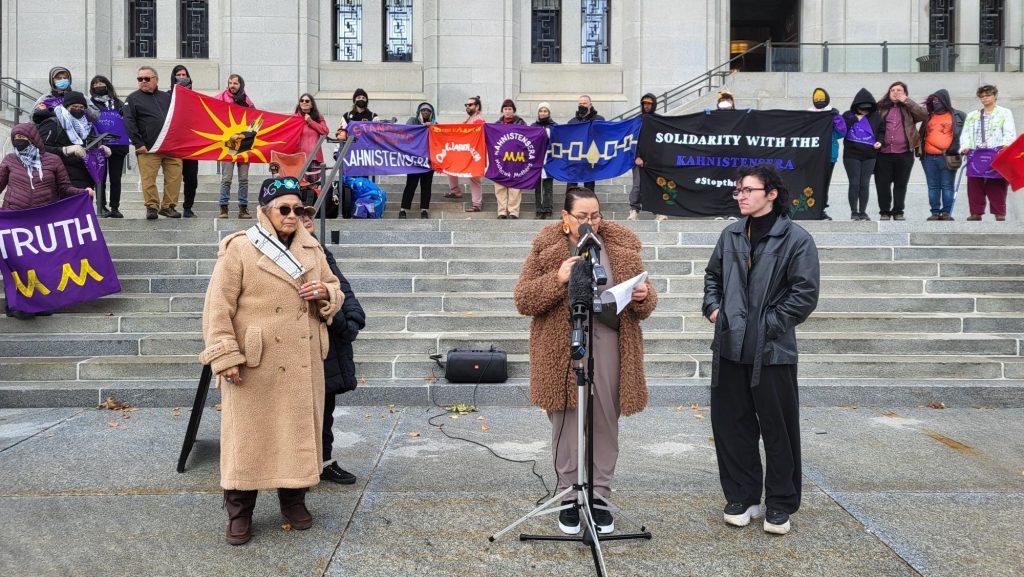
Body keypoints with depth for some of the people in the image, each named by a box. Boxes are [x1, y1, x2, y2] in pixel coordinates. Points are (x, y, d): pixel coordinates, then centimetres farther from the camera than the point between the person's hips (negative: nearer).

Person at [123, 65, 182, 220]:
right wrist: (138, 144, -9)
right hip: (148, 149, -3)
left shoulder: (167, 97, 19)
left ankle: (168, 206, 7)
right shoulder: (133, 99, 7)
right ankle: (151, 207, 2)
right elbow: (129, 123, -1)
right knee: (148, 179, -8)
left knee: (174, 177, -3)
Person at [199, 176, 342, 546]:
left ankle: (294, 499, 29)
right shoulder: (238, 249, -7)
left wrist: (325, 293, -4)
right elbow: (217, 308, -9)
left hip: (303, 365, 5)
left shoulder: (312, 249, 10)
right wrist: (225, 357, -15)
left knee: (300, 430, 12)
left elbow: (335, 291, 20)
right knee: (247, 435, 4)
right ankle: (239, 512, 18)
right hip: (255, 366, -5)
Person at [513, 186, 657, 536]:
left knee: (605, 422, 7)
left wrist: (643, 297, -12)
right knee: (567, 422, 4)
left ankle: (599, 496, 21)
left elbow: (645, 302, 13)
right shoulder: (546, 249, 2)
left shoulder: (622, 246, 8)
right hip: (561, 350, -2)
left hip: (609, 346, 2)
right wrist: (558, 279, -18)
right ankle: (569, 497, 19)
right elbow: (522, 300, -3)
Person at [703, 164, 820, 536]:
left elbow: (805, 294, -11)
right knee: (730, 423, 11)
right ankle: (742, 497, 26)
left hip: (772, 350, -5)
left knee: (778, 428, 6)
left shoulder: (795, 239, -8)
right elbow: (713, 275, 22)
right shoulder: (731, 235, 9)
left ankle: (780, 505, 21)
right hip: (730, 347, 6)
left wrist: (769, 324, -12)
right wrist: (713, 307, 7)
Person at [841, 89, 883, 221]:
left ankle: (863, 212, 11)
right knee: (854, 183, -3)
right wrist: (854, 119, -14)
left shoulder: (875, 117, 8)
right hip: (852, 155, -2)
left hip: (869, 156, 2)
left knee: (865, 184, 3)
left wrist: (879, 141, -2)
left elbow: (881, 131, 15)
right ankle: (854, 212, 5)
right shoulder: (848, 115, 3)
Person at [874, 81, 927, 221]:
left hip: (904, 153, 0)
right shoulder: (881, 108, 11)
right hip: (884, 153, 0)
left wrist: (907, 101, -7)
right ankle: (884, 212, 12)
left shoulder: (909, 108, 9)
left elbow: (924, 114, -8)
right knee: (883, 184, 2)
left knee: (901, 184, 6)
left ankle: (898, 212, 14)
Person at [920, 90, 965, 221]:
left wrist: (958, 148, -5)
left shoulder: (957, 116, 4)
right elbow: (922, 134, 21)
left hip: (947, 157, -4)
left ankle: (947, 212, 0)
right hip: (929, 158, 4)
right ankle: (935, 212, 8)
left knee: (947, 186, -2)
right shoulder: (928, 116, 16)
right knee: (933, 186, 5)